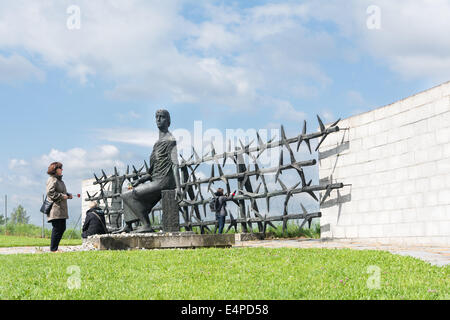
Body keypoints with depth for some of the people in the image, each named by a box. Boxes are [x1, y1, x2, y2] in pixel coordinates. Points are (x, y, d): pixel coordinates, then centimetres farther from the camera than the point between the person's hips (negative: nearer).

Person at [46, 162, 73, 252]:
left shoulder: (59, 180, 21)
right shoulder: (52, 180, -9)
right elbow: (50, 193, -19)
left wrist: (67, 195, 13)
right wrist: (62, 196, -18)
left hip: (61, 210, 10)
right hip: (55, 209, -10)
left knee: (62, 228, 9)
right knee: (57, 228, -8)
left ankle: (55, 247, 16)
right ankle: (53, 249, -2)